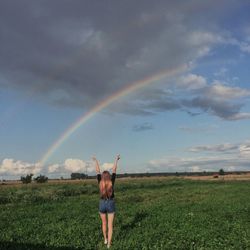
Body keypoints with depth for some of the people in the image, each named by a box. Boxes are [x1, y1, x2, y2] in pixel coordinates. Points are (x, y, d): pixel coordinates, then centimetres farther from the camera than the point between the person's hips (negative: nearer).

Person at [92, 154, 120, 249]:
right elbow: (114, 170, -3)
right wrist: (116, 160, 7)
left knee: (104, 223, 23)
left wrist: (96, 161, 13)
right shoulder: (111, 181, -12)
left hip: (102, 204, 1)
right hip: (111, 204, -1)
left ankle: (105, 239, 36)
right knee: (110, 225, 6)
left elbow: (97, 171, 1)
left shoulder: (100, 182, -10)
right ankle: (109, 243, 6)